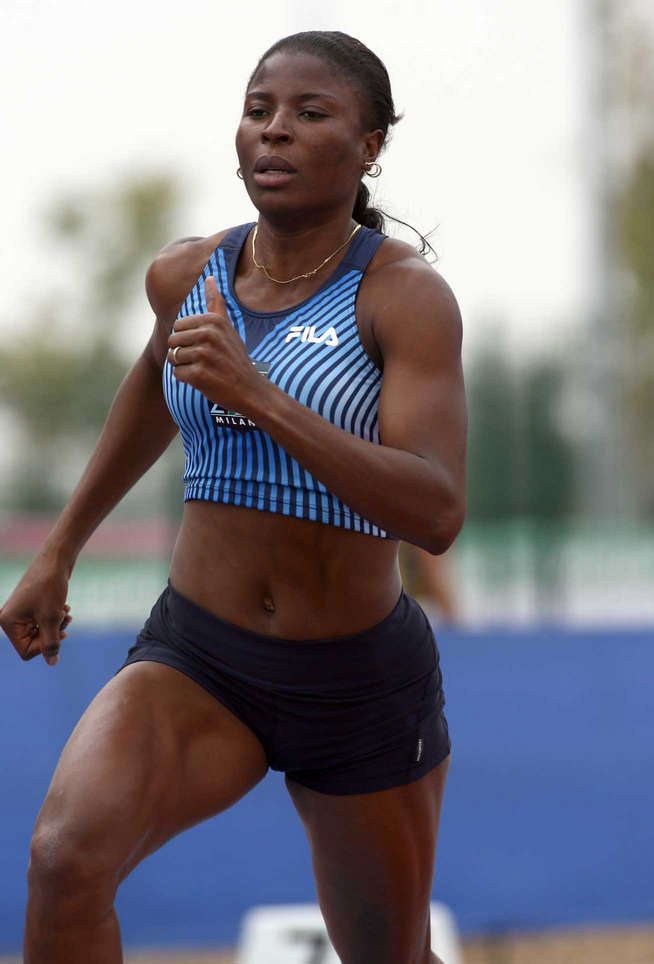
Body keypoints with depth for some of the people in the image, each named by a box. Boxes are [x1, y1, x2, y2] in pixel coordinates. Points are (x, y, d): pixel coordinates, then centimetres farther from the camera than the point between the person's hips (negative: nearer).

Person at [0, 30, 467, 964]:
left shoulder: (405, 293, -13)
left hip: (364, 683, -2)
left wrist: (257, 397, -34)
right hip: (196, 662, 2)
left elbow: (436, 513, -26)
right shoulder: (186, 274, 1)